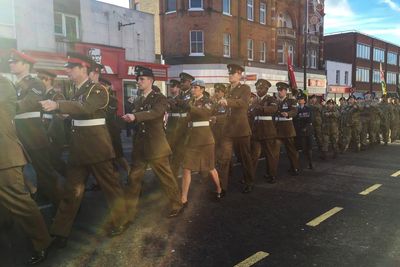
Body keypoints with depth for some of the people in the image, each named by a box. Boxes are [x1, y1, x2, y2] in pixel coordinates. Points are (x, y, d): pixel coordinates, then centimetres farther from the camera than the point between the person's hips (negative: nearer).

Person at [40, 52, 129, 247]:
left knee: (110, 185, 7)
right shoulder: (76, 91, 14)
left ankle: (120, 222, 25)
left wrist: (58, 105, -42)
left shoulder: (98, 89, -10)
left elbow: (86, 107, -31)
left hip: (97, 146, -7)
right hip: (78, 148, 7)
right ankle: (60, 231, 20)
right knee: (71, 189, 11)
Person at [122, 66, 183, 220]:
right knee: (134, 178, 5)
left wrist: (135, 116, -36)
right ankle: (128, 213, 15)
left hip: (156, 145, -5)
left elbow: (155, 113, -24)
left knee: (166, 177, 5)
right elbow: (135, 120, 19)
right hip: (139, 146, 6)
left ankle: (176, 206, 25)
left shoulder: (160, 98, -4)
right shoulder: (137, 101, 16)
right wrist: (128, 118, -1)